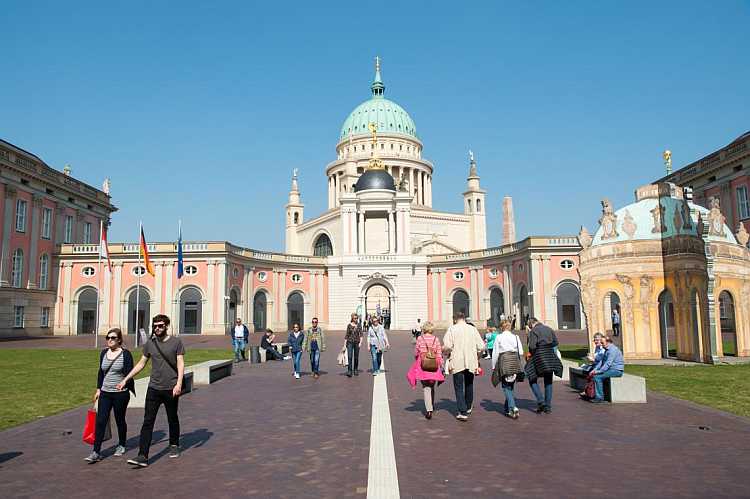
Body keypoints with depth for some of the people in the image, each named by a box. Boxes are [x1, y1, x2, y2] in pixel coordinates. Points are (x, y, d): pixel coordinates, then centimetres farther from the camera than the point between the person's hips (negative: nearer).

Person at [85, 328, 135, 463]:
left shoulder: (125, 354, -8)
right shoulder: (103, 353, 7)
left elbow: (129, 374, -8)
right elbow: (101, 372, 15)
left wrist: (131, 391, -10)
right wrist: (98, 389, 12)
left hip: (121, 393, -4)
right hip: (105, 393, 4)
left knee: (120, 420, 11)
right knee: (100, 421, -4)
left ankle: (121, 445, 31)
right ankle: (96, 452, -3)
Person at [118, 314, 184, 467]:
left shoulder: (176, 342, -4)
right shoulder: (150, 343, 5)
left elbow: (181, 364, -7)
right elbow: (141, 364, 15)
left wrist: (179, 383, -19)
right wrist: (125, 380, 14)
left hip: (171, 389, -2)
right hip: (153, 388, 3)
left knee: (172, 419, 14)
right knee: (148, 422, -4)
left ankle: (174, 445, 35)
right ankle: (142, 456, -6)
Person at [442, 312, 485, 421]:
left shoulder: (452, 329, -4)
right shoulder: (473, 329, 4)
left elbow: (447, 346, -14)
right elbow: (481, 347, 0)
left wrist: (447, 354, 7)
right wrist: (476, 356, 17)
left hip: (457, 363, -3)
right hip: (471, 362, 3)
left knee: (459, 387, 3)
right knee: (469, 385, 21)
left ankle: (462, 412, -3)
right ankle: (468, 408, 36)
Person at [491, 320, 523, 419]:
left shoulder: (498, 337, 0)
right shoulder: (516, 337, 8)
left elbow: (495, 353, 0)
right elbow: (521, 352, 4)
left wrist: (493, 366, 7)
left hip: (504, 360, -4)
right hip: (515, 361, 4)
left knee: (506, 387, 1)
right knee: (511, 386, 14)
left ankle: (513, 407, -16)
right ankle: (507, 409, 21)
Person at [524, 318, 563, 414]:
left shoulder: (533, 331, -8)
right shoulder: (549, 329, 10)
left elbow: (532, 346, -17)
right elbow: (555, 342, 10)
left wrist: (530, 354, 1)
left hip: (538, 357, -6)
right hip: (550, 356, 6)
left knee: (532, 380, 8)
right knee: (548, 381, 13)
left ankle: (540, 401, -7)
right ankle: (548, 406, 13)